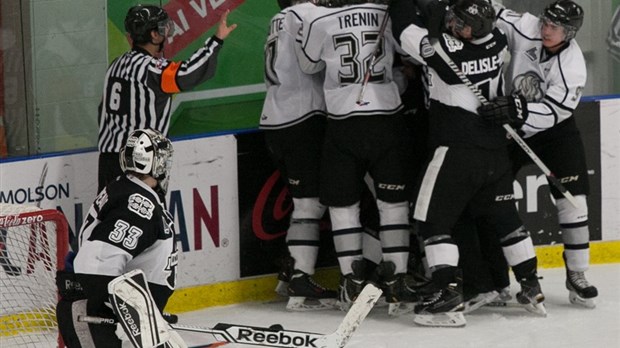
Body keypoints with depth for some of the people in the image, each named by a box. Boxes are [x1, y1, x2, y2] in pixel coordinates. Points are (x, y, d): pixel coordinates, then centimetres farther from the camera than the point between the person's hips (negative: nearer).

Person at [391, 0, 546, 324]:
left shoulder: (443, 48, -19)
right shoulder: (495, 41, -1)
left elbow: (403, 29, -10)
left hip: (456, 150, -7)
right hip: (496, 149, 7)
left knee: (434, 219, -1)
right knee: (504, 216, 17)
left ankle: (448, 290, -12)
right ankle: (531, 287, 20)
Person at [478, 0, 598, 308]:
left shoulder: (572, 66, -24)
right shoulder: (525, 29, -18)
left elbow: (553, 110, -32)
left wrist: (518, 110, -47)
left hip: (555, 130, -3)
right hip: (512, 126, 3)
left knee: (572, 198, -12)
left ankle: (576, 275, -4)